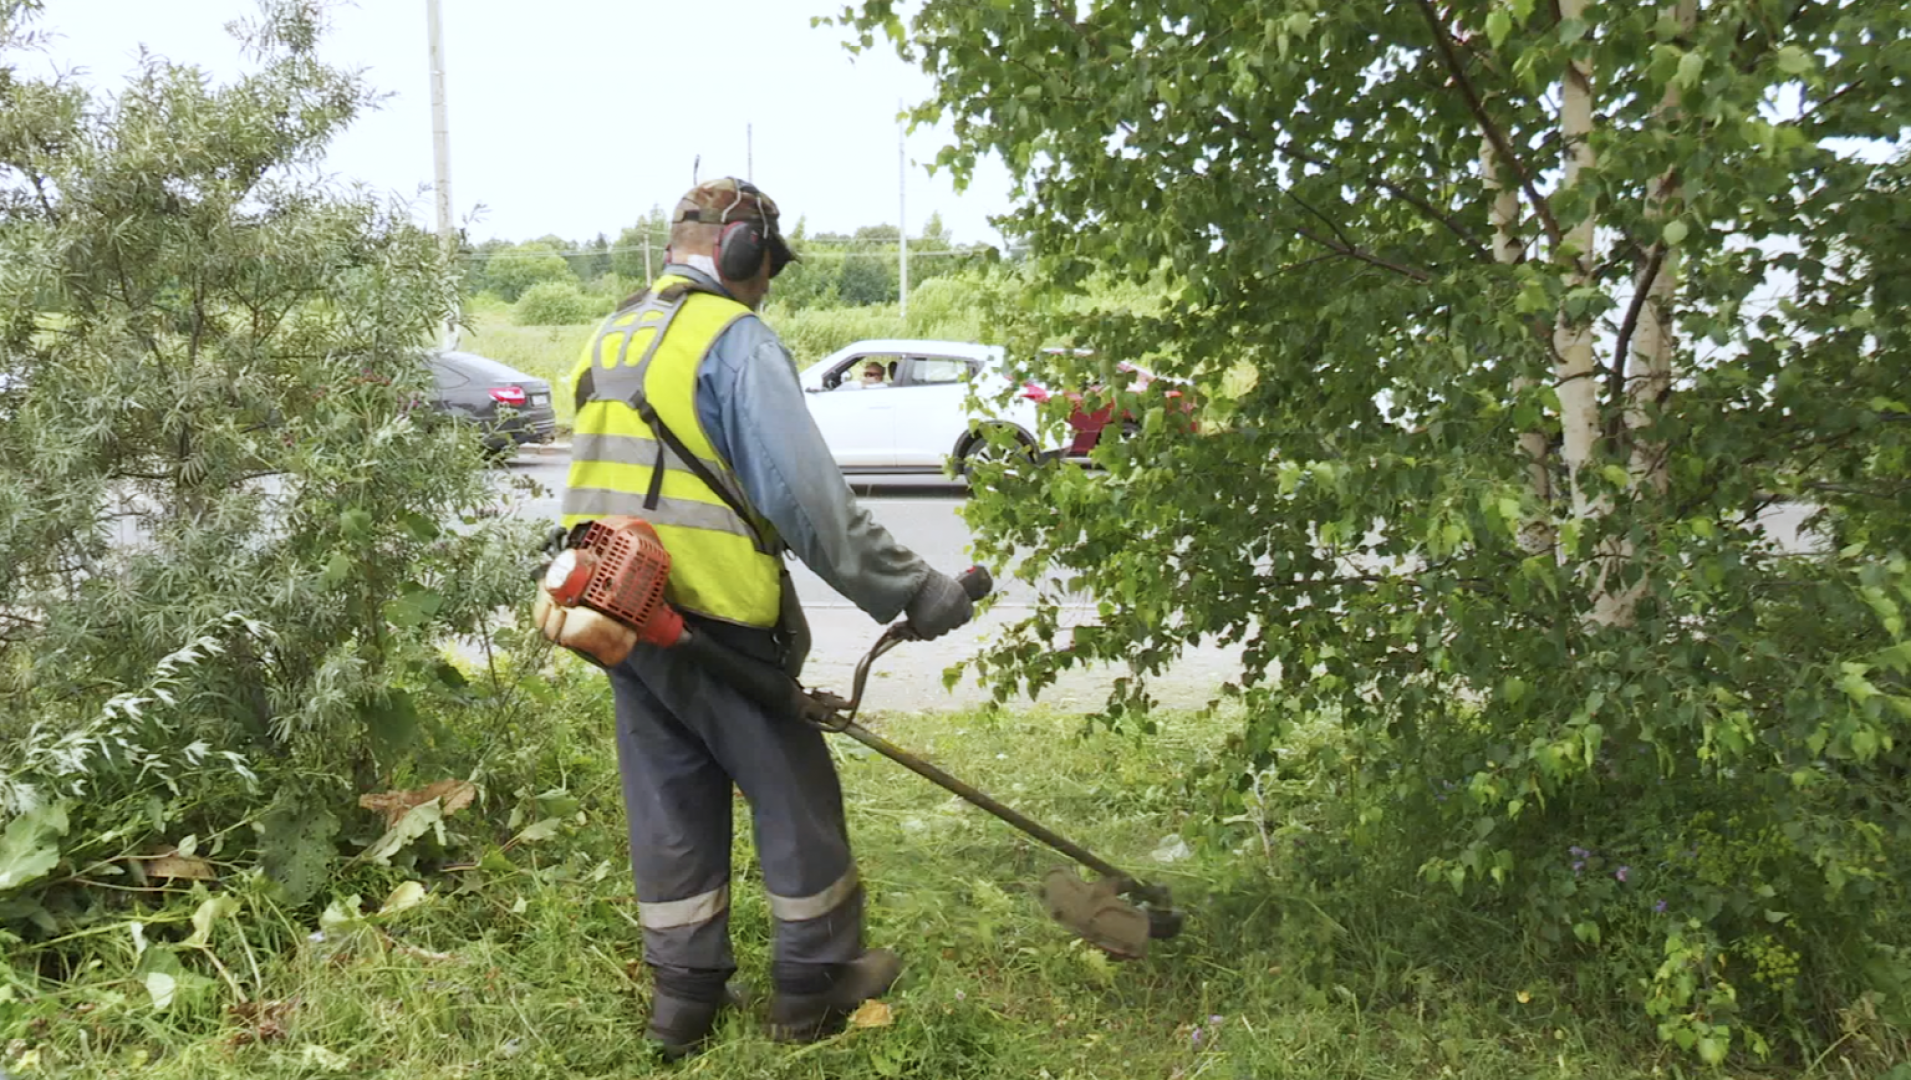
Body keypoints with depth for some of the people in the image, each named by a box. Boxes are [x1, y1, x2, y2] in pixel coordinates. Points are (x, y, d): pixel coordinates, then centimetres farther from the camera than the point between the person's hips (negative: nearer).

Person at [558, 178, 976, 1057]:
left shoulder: (607, 340, 14)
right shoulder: (735, 339, -13)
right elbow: (809, 497, -19)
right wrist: (912, 589, -14)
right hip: (716, 620, -8)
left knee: (670, 801, 16)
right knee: (794, 792, 9)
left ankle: (684, 994, 25)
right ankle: (814, 984, 22)